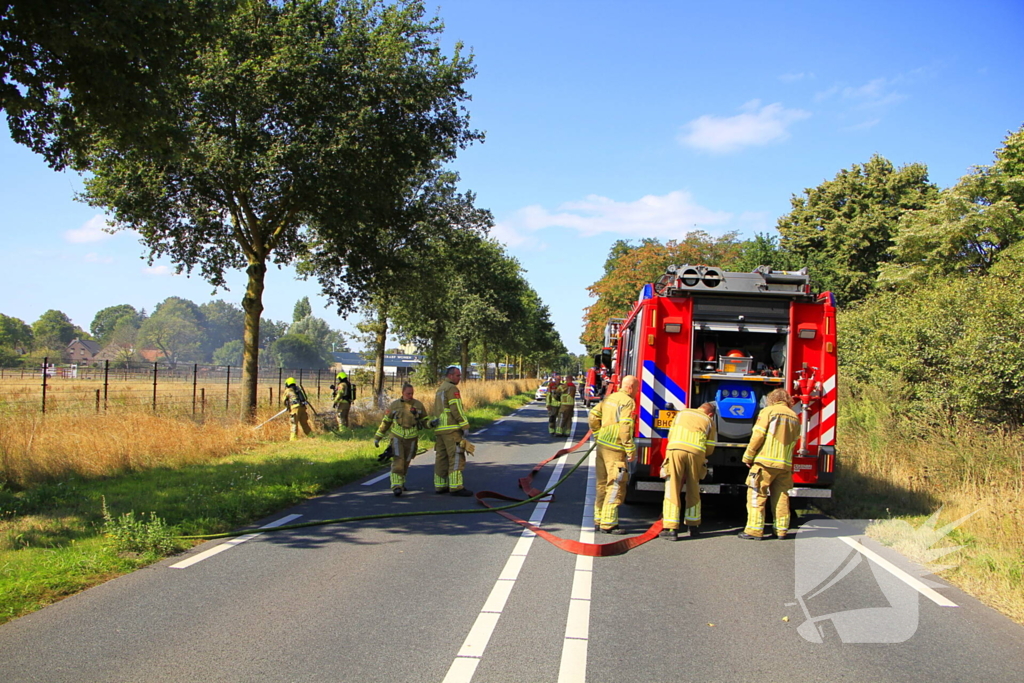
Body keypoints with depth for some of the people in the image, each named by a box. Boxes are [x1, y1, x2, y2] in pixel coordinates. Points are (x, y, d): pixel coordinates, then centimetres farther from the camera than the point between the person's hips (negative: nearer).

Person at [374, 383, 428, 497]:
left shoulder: (418, 405, -3)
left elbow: (425, 421, 3)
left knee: (405, 462, 14)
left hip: (411, 439, 2)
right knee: (398, 462, -17)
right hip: (397, 438, -2)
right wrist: (377, 437, 5)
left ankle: (400, 482, 37)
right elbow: (385, 422, 4)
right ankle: (396, 487, -22)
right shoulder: (394, 405, -5)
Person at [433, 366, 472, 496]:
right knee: (456, 457, -9)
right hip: (451, 429, -10)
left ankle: (440, 486, 14)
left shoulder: (440, 389, 21)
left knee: (441, 457, 11)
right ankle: (456, 487, -11)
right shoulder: (452, 388, -10)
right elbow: (456, 409, -17)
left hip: (440, 429, 10)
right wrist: (465, 426, -13)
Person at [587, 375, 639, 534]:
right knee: (616, 486, -4)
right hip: (615, 449, -9)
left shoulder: (610, 398, 15)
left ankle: (599, 520, 21)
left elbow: (593, 416, 15)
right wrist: (631, 451, -17)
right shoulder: (628, 402, -11)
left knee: (602, 485, 15)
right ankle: (608, 523, -4)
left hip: (602, 446, 9)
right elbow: (625, 427, -20)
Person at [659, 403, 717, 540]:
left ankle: (671, 529, -4)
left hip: (675, 450, -1)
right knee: (693, 492, 17)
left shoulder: (682, 413, 25)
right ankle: (692, 526, 26)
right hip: (696, 453, 1)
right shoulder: (709, 421, 22)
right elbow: (709, 449, 18)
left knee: (672, 491, 0)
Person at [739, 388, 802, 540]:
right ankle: (782, 530, 13)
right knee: (781, 497, 11)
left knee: (756, 495, -2)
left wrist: (748, 456, -2)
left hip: (765, 461, -5)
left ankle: (754, 530, -6)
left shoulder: (768, 411, -1)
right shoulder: (795, 417, 15)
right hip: (785, 464, 5)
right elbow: (793, 441, 18)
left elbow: (758, 436, -8)